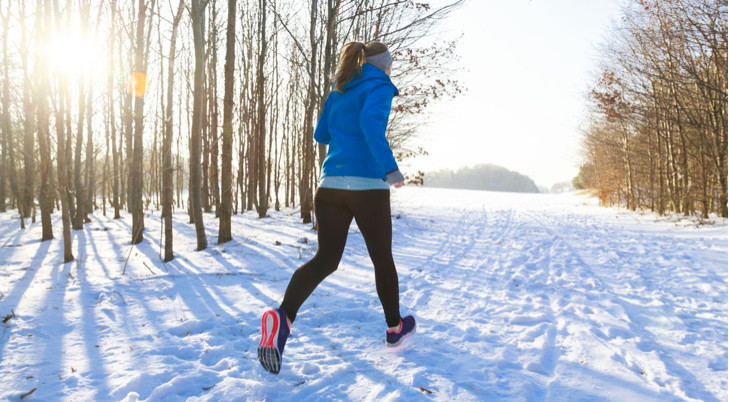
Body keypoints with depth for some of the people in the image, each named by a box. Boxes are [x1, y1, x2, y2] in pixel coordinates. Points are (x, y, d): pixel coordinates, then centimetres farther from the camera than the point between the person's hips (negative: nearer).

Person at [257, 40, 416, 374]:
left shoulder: (338, 92, 18)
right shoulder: (380, 86, -2)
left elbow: (320, 135, 26)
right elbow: (371, 121, -22)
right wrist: (390, 167, -30)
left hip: (330, 185, 6)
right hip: (368, 186, -5)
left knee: (326, 259, 4)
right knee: (382, 259, 12)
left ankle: (284, 316, -21)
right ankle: (395, 327, 29)